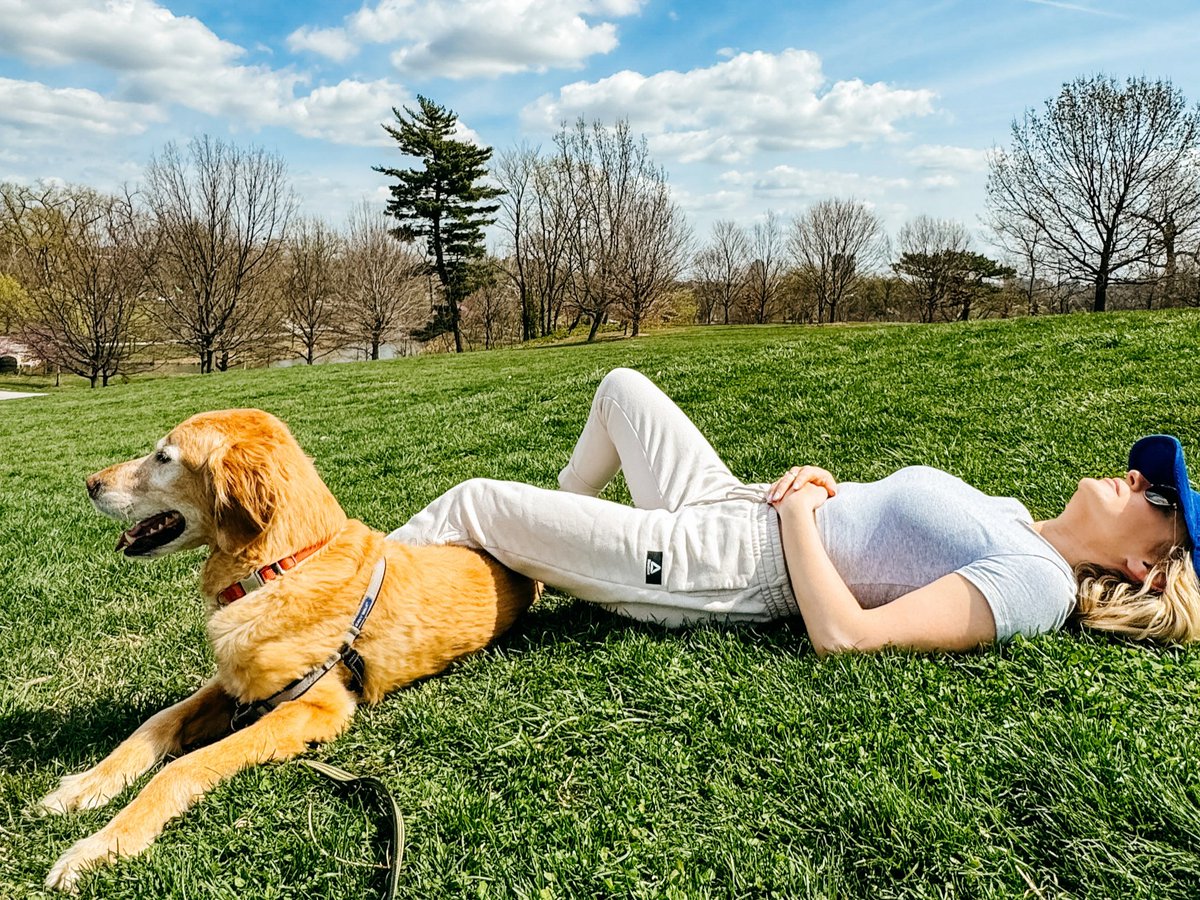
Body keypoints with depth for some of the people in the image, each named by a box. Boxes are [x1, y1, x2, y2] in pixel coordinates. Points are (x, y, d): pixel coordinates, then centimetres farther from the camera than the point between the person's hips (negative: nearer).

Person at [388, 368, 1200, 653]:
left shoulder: (1036, 583, -19)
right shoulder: (1011, 515, 8)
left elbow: (844, 634, -30)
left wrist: (798, 509, -18)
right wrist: (817, 481, -3)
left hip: (719, 565, -9)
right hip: (732, 505, 9)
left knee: (472, 502, -5)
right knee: (620, 385, 24)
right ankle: (552, 539, 38)